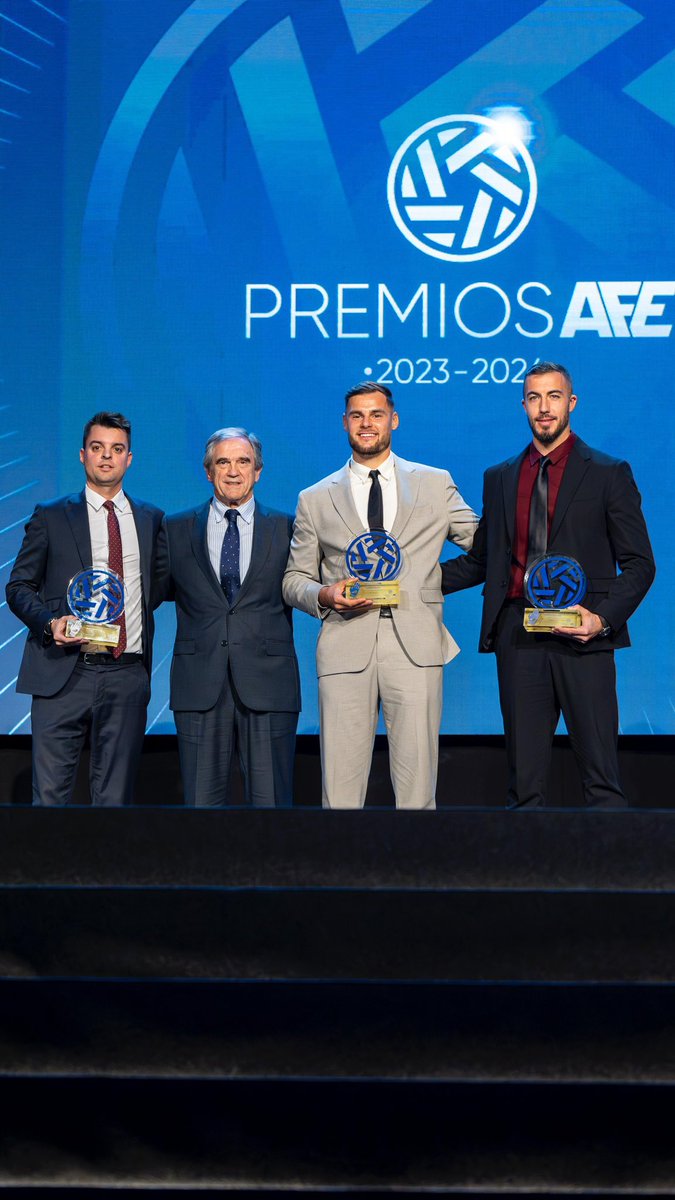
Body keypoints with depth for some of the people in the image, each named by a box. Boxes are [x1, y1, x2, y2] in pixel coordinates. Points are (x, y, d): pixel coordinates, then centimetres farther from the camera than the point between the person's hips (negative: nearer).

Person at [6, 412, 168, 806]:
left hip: (128, 675, 2)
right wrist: (50, 623, -11)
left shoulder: (151, 519, 14)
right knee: (50, 795, -3)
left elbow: (162, 581, 24)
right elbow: (19, 586, 6)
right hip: (64, 674, -2)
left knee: (115, 798, 6)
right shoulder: (50, 517, 7)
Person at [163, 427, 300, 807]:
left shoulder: (287, 529, 8)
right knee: (202, 800, 5)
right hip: (200, 685, 1)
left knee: (271, 801, 2)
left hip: (268, 683, -1)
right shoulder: (178, 530, 11)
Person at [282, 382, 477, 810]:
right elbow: (294, 579, 16)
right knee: (341, 793, -3)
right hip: (346, 649, 1)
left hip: (415, 646, 0)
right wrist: (323, 595, -4)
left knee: (418, 791, -3)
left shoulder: (436, 485, 15)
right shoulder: (315, 500, 16)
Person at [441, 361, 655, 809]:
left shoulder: (609, 474, 5)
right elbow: (480, 561, 19)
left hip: (582, 638, -3)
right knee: (524, 782, 6)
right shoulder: (500, 478, 16)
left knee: (601, 779, -3)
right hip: (518, 639, 3)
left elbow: (639, 564, 3)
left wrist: (603, 618, -12)